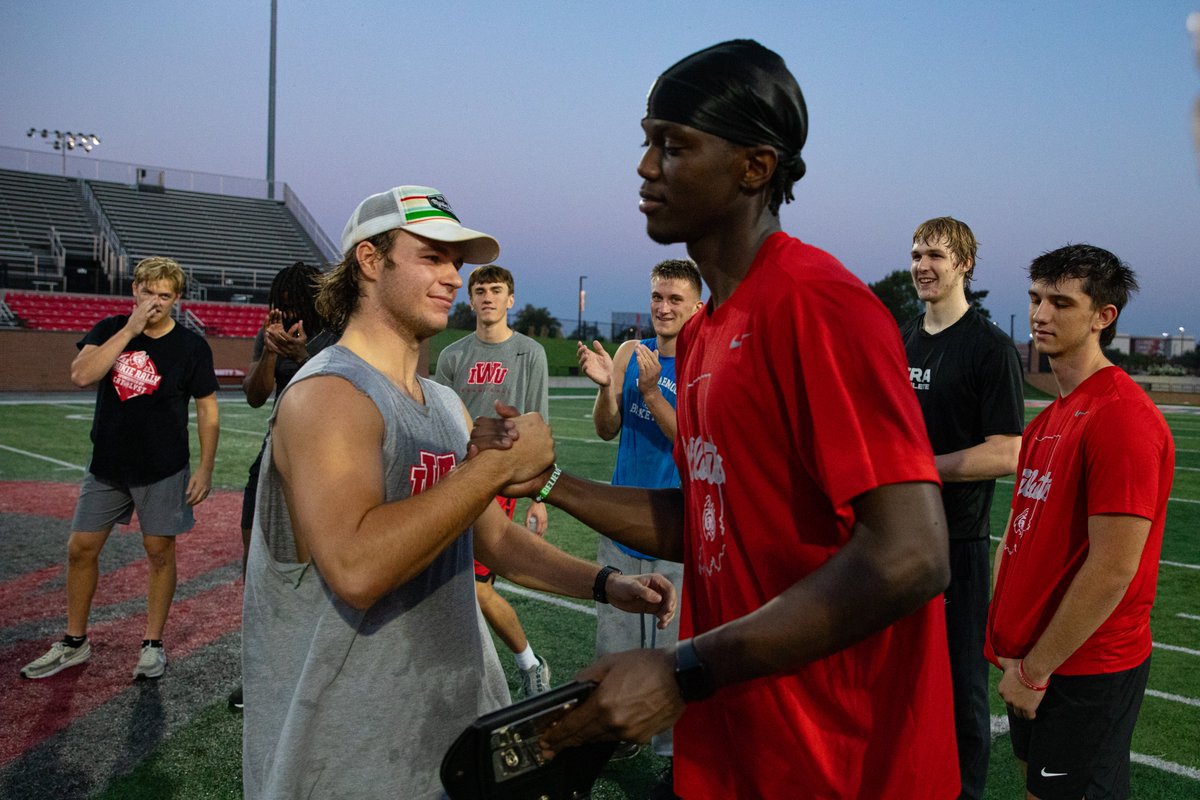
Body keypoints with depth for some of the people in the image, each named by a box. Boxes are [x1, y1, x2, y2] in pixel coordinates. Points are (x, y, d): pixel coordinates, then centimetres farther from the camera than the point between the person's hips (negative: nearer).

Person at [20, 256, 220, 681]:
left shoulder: (192, 346, -7)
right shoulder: (110, 329, 0)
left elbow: (207, 410, -3)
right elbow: (81, 374, -18)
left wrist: (205, 469, -9)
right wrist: (130, 329, -21)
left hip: (163, 470, -3)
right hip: (106, 465, 3)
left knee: (159, 552, 4)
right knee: (80, 549, 8)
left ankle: (153, 644, 20)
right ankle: (74, 643, 25)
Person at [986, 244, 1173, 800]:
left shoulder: (1122, 418, -20)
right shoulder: (1050, 417, 9)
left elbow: (1112, 569, -23)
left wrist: (1035, 669, -16)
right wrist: (1012, 640, 9)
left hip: (1084, 670, -8)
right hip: (1033, 655, 8)